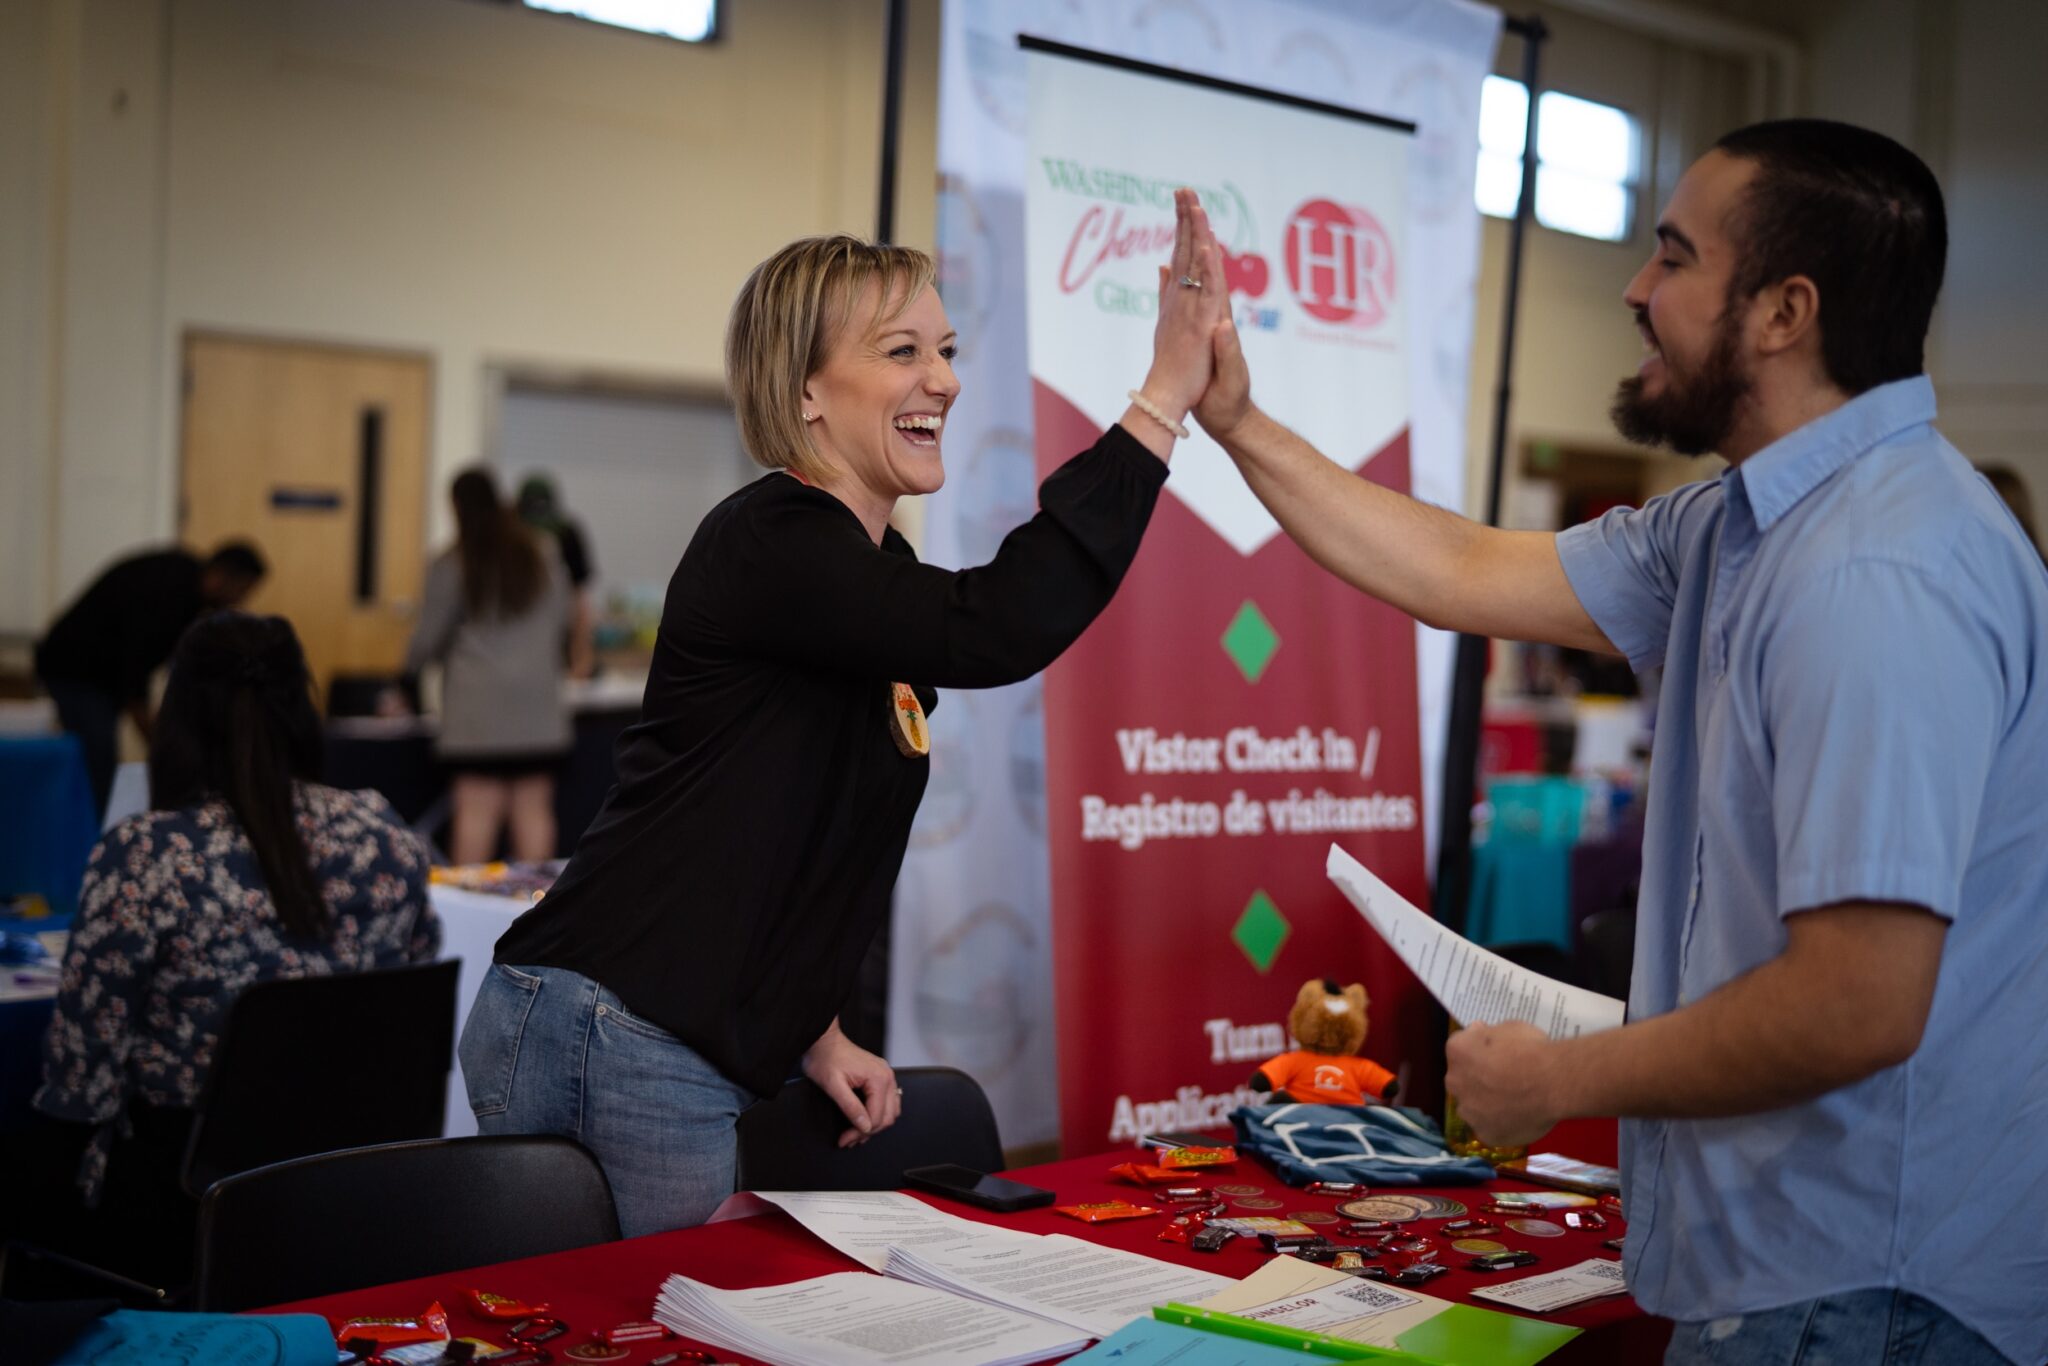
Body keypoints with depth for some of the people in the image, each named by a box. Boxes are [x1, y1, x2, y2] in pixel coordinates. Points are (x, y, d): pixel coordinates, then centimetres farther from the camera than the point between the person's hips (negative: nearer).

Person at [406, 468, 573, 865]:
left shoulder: (451, 567, -4)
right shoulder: (543, 560, 9)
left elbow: (430, 638, 1)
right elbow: (562, 620, 18)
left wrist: (411, 663, 22)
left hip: (479, 709, -4)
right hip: (538, 707, 4)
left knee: (476, 809, -5)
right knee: (534, 807, 4)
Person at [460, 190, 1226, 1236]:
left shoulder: (866, 569, 16)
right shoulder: (771, 544, -15)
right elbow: (996, 629, -31)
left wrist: (814, 1033, 17)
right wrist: (1164, 397, -28)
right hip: (614, 1052, -9)